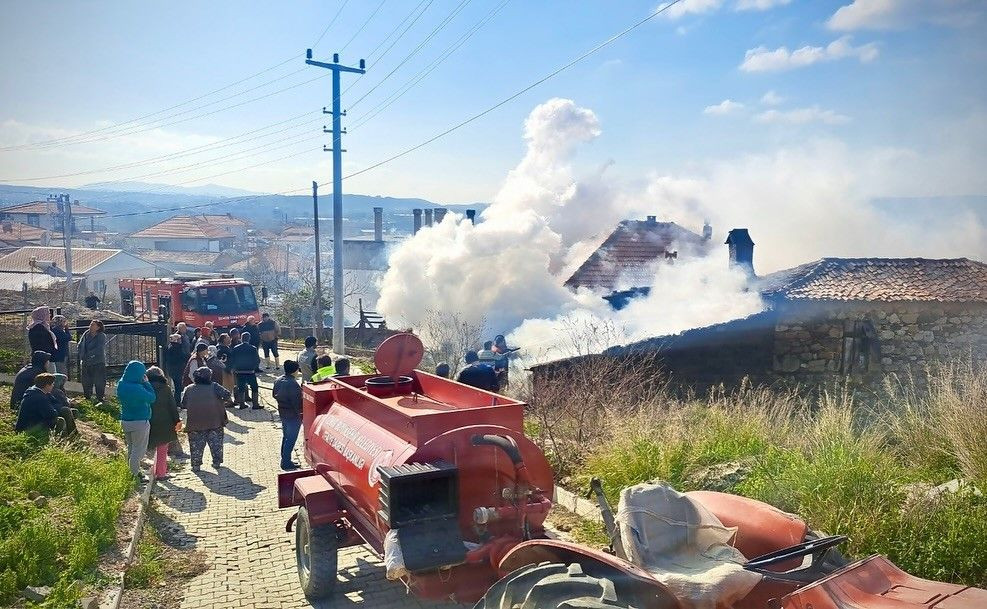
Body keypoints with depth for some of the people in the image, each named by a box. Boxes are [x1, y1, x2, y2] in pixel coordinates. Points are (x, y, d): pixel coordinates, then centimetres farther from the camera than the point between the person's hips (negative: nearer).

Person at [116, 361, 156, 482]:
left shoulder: (121, 385, -2)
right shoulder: (137, 389, -26)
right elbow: (152, 397, -17)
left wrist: (143, 383, -1)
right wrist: (146, 383, -11)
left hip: (125, 421, 8)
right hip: (139, 422, -8)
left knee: (130, 448, 21)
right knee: (138, 449, 5)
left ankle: (130, 472, 30)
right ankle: (135, 474, 11)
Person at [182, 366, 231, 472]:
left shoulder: (189, 389, 5)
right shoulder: (214, 386, -1)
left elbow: (183, 405, 7)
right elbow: (226, 395, -10)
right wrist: (221, 402, 9)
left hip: (195, 422, 1)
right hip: (214, 420, -1)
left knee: (196, 444, 10)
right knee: (216, 443, 12)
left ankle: (196, 465, 9)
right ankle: (217, 462, 16)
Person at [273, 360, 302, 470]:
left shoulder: (278, 380, 2)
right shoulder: (293, 384, -26)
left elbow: (274, 394, 14)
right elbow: (297, 401, -24)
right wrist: (300, 412, -11)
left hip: (282, 412, 9)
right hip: (293, 415, -9)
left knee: (285, 437, 21)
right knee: (291, 439, 1)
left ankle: (284, 460, 30)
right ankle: (286, 463, 6)